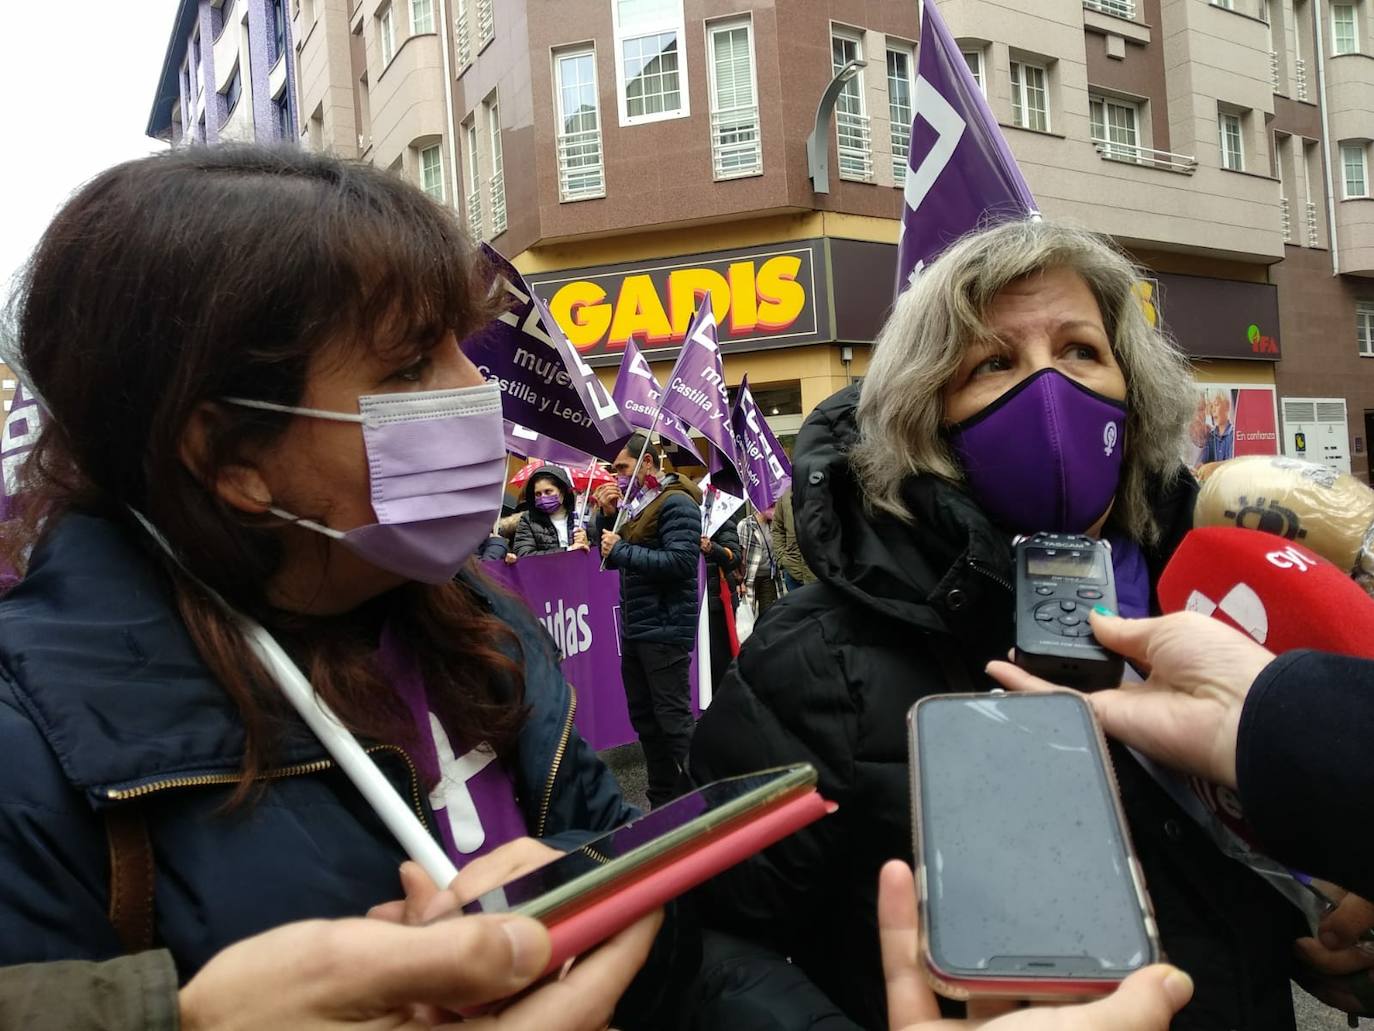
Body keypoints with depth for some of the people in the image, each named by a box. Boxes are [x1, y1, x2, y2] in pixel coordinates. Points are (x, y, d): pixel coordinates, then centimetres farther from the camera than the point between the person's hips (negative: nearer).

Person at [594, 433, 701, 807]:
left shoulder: (676, 503, -11)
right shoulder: (633, 503, 15)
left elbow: (681, 562, -24)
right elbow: (612, 558, 16)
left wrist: (622, 550, -17)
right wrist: (606, 515, 1)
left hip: (664, 629, -9)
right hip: (634, 628, 9)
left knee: (672, 718, -5)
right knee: (644, 716, 15)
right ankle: (662, 801, 27)